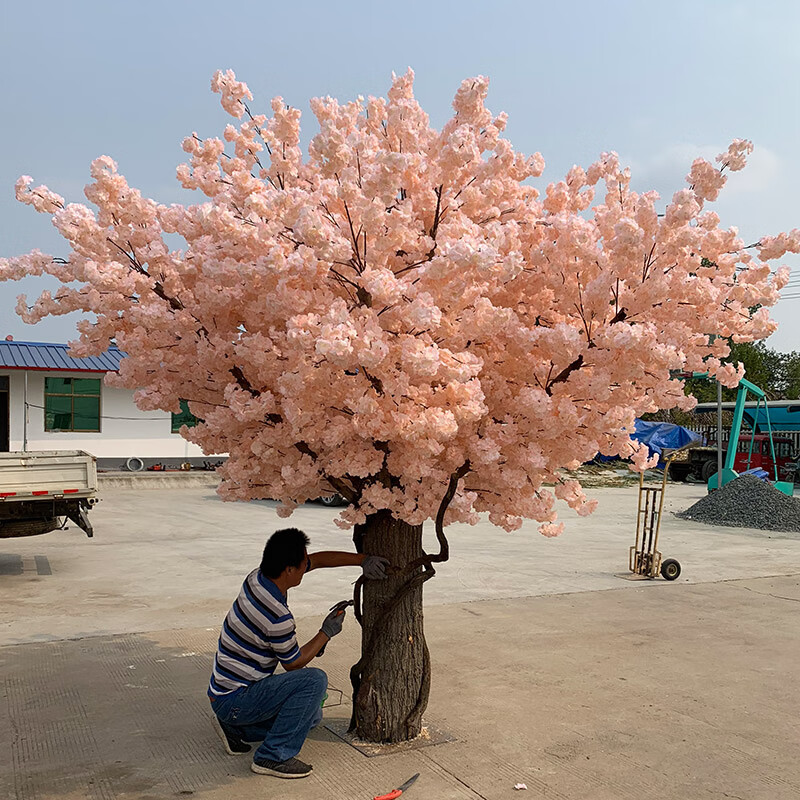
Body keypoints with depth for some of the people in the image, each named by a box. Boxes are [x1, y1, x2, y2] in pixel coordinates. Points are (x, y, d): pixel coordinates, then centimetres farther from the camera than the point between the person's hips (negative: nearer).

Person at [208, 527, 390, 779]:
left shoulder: (259, 576, -4)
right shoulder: (277, 617, -31)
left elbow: (319, 559, 8)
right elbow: (293, 663, -13)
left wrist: (362, 559, 2)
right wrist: (327, 633, -2)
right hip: (234, 700, -9)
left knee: (313, 715, 17)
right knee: (314, 680, -23)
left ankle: (235, 727, 18)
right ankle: (273, 756, -13)